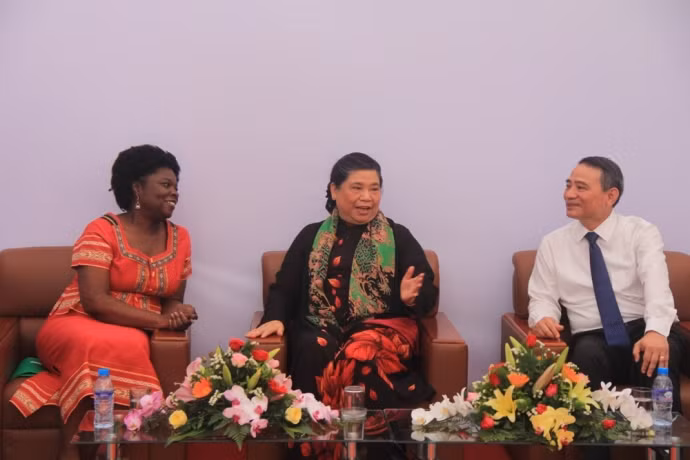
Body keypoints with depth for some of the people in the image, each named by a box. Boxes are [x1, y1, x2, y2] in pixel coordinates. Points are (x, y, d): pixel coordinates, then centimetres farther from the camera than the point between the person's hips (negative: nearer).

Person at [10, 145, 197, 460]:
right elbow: (94, 301, -17)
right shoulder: (102, 231, -7)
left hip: (132, 336, 4)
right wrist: (159, 319, -23)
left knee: (131, 346, -35)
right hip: (77, 326, -3)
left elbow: (173, 299, 14)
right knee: (102, 346, -39)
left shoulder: (179, 238, 9)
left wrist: (175, 313, -12)